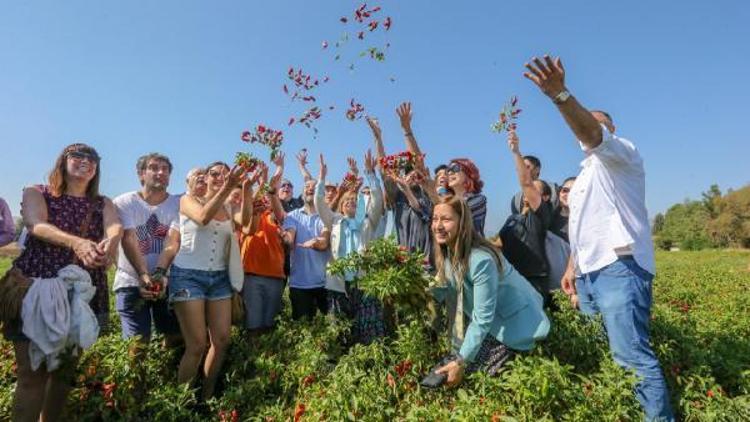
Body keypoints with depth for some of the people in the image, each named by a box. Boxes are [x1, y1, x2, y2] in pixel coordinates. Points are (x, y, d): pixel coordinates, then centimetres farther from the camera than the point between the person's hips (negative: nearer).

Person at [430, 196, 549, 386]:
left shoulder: (481, 260, -33)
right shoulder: (448, 252, -9)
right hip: (488, 320, 7)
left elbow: (483, 319, -28)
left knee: (471, 370, -7)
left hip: (516, 323, -7)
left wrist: (461, 362, -23)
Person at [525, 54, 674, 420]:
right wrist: (571, 267, 18)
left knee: (631, 355, -13)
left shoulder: (621, 154, 2)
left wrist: (560, 95, -37)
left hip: (618, 267, -9)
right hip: (589, 273, 9)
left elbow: (591, 134, -22)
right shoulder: (587, 173, 28)